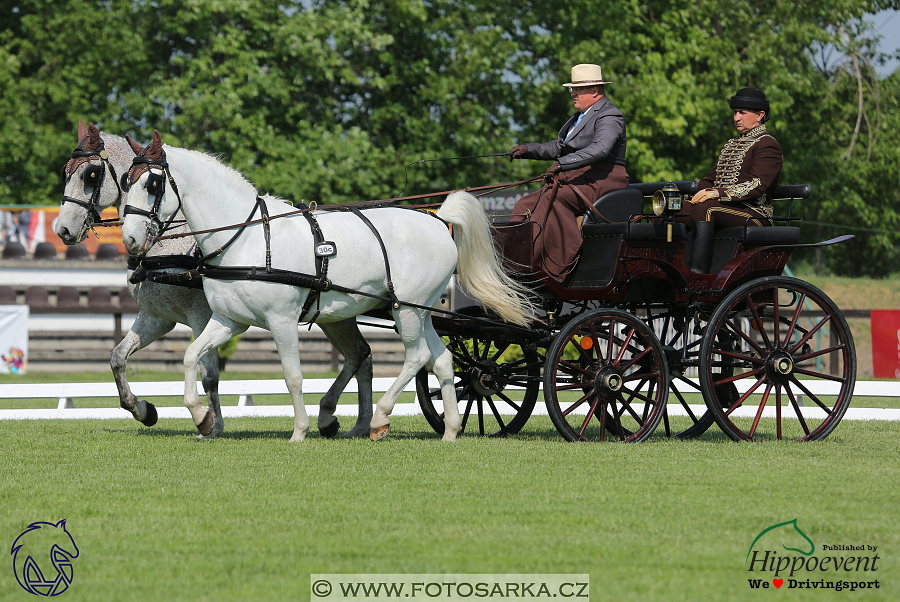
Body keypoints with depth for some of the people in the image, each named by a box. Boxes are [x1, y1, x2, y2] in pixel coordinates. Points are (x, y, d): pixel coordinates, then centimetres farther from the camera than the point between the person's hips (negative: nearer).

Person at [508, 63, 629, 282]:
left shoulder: (609, 116, -9)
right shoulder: (581, 116, 22)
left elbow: (600, 149, -27)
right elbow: (559, 148, 25)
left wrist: (562, 164, -34)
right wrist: (528, 150, 10)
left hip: (602, 182, -10)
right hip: (573, 180, 10)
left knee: (554, 199, -32)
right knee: (525, 206, -3)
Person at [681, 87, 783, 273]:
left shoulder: (768, 145, 0)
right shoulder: (730, 145, 29)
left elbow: (758, 186, -15)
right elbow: (711, 179, 23)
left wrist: (718, 193, -24)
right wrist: (700, 192, -2)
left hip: (754, 214, -8)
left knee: (704, 209, -37)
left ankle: (698, 274, -49)